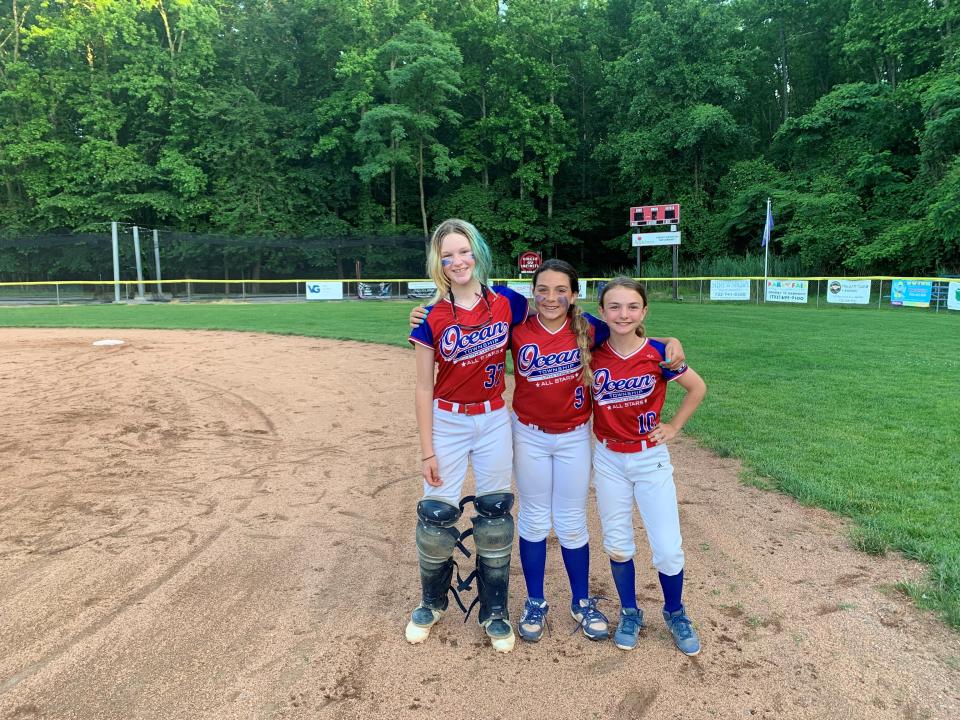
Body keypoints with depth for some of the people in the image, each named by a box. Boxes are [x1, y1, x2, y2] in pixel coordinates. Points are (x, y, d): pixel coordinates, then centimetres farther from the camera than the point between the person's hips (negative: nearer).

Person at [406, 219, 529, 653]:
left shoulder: (505, 305, -4)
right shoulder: (432, 318, -9)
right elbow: (424, 387, -7)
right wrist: (427, 451, -8)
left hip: (495, 421, 2)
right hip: (448, 422, -1)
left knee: (495, 516, 9)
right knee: (436, 516, 4)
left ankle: (494, 611, 28)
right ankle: (431, 603, 31)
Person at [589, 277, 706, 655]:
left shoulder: (658, 353, -13)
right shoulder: (594, 353, -9)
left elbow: (697, 387, 1)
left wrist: (673, 426, -1)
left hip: (651, 458, -2)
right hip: (608, 459, 2)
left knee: (668, 548, 1)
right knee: (617, 543, 13)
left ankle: (675, 614, 28)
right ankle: (629, 614, 34)